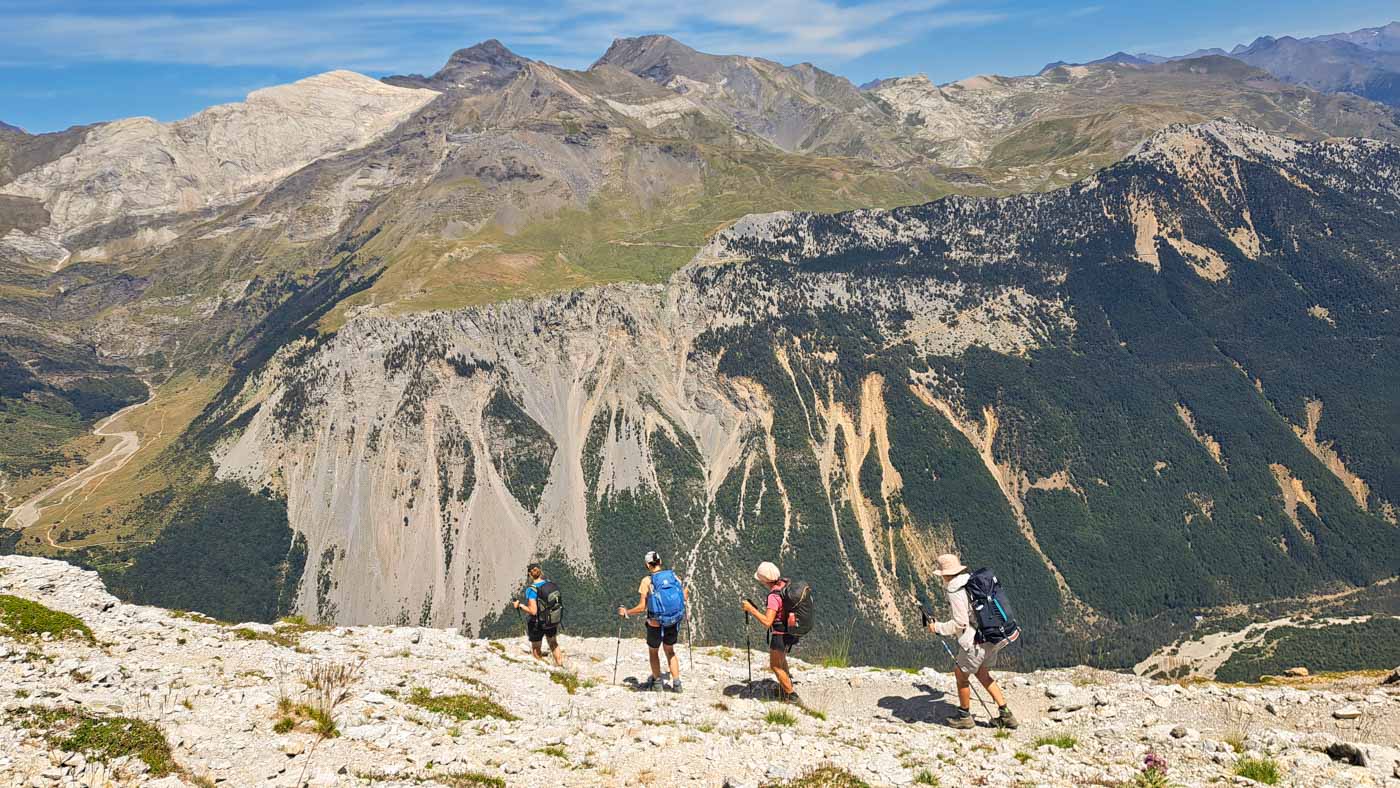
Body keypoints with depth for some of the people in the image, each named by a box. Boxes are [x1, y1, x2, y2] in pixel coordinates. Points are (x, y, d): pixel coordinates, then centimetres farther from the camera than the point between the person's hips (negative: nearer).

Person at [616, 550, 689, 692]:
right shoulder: (673, 575, -2)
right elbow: (685, 598, 4)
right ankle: (676, 683, 20)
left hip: (656, 623, -4)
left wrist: (626, 612, 2)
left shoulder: (647, 581, -13)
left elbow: (642, 607, -12)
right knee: (670, 651, 24)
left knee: (653, 651, 21)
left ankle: (657, 681, 29)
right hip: (674, 622, 4)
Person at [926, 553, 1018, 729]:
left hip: (976, 642, -9)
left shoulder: (955, 591, -17)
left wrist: (938, 628, -5)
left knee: (961, 674, 11)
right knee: (982, 674, 23)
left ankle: (964, 716, 24)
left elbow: (960, 623, -18)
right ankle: (1005, 714, 22)